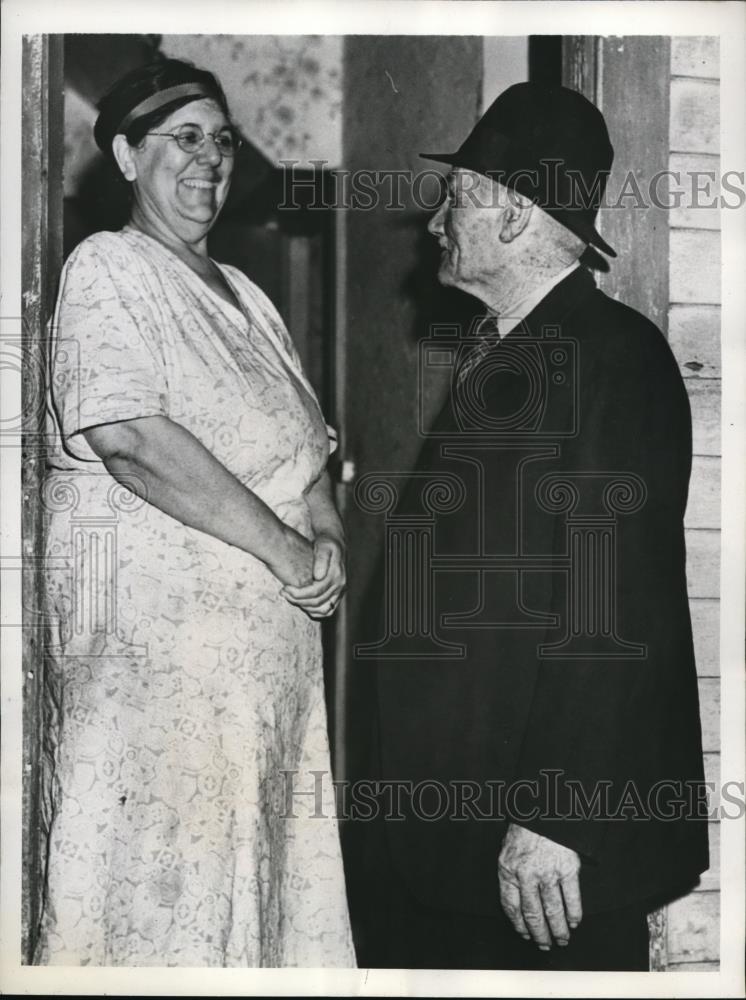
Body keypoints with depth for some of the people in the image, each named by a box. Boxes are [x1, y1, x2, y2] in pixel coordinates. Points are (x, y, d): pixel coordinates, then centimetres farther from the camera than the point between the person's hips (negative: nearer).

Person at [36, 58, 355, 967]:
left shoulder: (241, 295, 19)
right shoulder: (106, 269, -5)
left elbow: (303, 447, 20)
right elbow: (132, 438, -20)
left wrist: (327, 536, -2)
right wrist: (285, 549, -17)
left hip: (268, 634, 8)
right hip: (155, 627, -8)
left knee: (256, 852, 10)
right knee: (159, 874, -5)